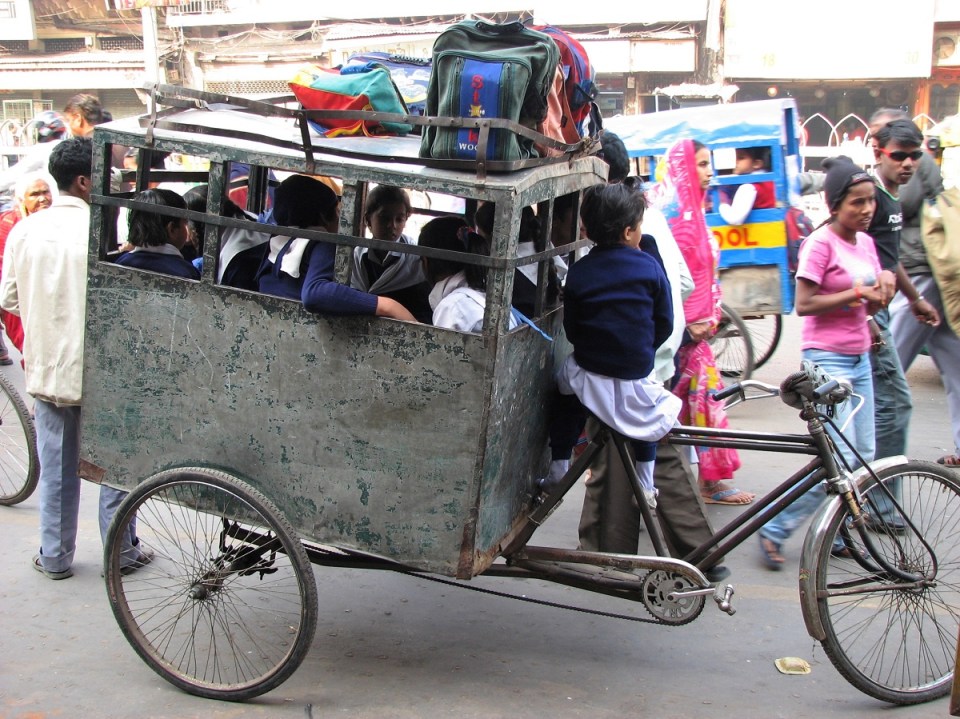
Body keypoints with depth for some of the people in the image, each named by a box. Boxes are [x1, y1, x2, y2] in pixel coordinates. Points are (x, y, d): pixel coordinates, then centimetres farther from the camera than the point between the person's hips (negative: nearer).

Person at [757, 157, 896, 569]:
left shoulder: (865, 242, 10)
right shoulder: (821, 242, -13)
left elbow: (872, 305, 16)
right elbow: (804, 304, -19)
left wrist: (884, 285, -5)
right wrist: (856, 292, -18)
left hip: (859, 358, 8)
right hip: (827, 360, -8)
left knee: (864, 457, 10)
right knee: (840, 460, -11)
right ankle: (775, 530, 0)